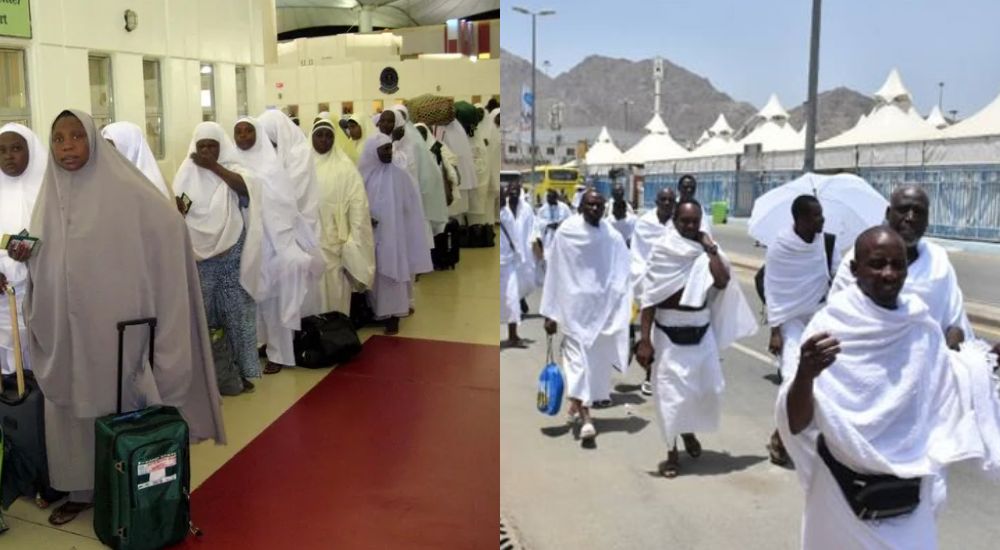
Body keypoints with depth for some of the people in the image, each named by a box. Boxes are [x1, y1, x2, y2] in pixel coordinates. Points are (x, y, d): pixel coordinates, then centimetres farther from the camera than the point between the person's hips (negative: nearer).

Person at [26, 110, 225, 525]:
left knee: (123, 406, 6)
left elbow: (172, 227, -17)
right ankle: (82, 488, 26)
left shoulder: (124, 191, -9)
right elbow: (39, 263, 17)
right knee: (74, 407, 12)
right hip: (66, 329, 5)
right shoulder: (49, 196, 8)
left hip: (115, 326, -5)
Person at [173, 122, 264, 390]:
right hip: (200, 255, 1)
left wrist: (214, 166, -18)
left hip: (232, 254, -1)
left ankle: (241, 369, 13)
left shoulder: (233, 169, 2)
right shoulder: (187, 174, 6)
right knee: (202, 314, 7)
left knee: (236, 313, 3)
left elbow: (245, 187, -20)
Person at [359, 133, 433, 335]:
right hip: (371, 235, 3)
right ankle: (378, 312, 22)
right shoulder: (364, 175, 1)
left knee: (392, 274, 0)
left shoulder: (398, 174, -5)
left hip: (393, 235, -3)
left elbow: (410, 206, -2)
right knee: (375, 276, 10)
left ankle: (393, 316, 7)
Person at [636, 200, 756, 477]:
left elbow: (722, 282, -17)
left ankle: (689, 431, 38)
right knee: (671, 393, -1)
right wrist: (645, 339, -13)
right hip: (669, 334, -3)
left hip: (702, 332, 3)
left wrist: (710, 249, -12)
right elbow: (650, 297, -8)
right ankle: (672, 452, 17)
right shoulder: (663, 250, -7)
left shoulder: (706, 250, 1)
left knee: (710, 388, 8)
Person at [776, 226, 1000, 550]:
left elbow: (948, 393, 17)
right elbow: (797, 425, -22)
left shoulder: (922, 327, -3)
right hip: (845, 491, -4)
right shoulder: (830, 326, -17)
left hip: (909, 493, 4)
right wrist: (805, 374, -39)